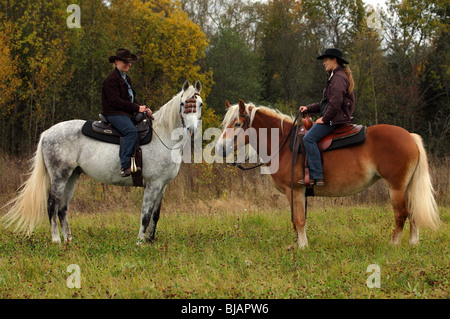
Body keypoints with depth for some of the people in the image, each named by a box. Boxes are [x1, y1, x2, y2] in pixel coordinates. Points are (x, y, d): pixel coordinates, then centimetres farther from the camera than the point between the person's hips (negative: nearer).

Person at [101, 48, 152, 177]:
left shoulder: (126, 78, 22)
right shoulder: (111, 79, -9)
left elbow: (132, 99, 23)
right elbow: (115, 101, -17)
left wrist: (143, 109, 4)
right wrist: (137, 108, -16)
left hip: (127, 113, 10)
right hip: (114, 113, -10)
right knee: (131, 130, -33)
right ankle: (125, 166, -39)